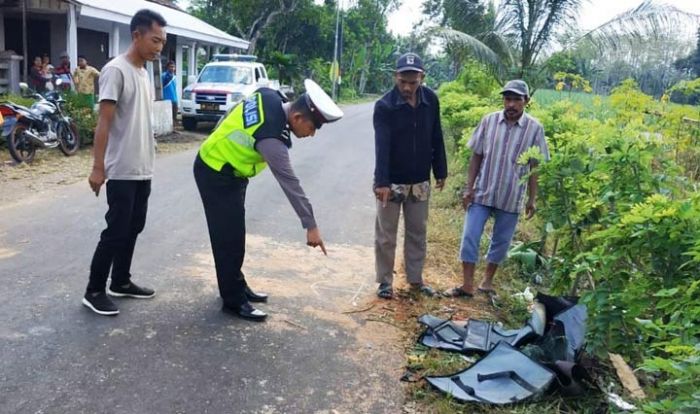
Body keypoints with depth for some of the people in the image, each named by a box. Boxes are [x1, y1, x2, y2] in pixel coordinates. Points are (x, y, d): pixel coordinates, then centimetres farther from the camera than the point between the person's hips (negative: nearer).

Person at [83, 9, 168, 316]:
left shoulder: (143, 72, 13)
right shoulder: (116, 70, -14)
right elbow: (104, 122, -17)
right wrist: (98, 167, -20)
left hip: (143, 170, 9)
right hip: (122, 172, -9)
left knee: (133, 228, 14)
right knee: (116, 232, -4)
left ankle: (121, 282, 27)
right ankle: (94, 291, 8)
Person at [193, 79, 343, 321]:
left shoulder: (271, 97, -9)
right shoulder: (271, 137, -33)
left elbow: (233, 113, 8)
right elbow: (290, 183, -31)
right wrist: (310, 225, -27)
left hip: (226, 168, 9)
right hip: (216, 176, -9)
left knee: (233, 235, 17)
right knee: (230, 239, -4)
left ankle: (237, 286, 31)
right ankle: (234, 301, 8)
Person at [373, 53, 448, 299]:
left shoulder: (431, 100, -4)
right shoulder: (384, 106, -17)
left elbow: (436, 139, 6)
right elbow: (382, 146, -27)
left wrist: (440, 172, 9)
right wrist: (382, 182, -37)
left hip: (420, 182, 4)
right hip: (391, 182, -4)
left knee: (418, 233, 15)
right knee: (386, 236, 6)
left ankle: (416, 279, 30)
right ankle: (385, 281, 22)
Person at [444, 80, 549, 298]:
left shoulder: (534, 129, -6)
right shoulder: (489, 121, -4)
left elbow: (534, 167, -1)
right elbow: (476, 157, 1)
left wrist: (532, 199, -1)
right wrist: (469, 188, -3)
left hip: (511, 197, 0)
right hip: (482, 193, 0)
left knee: (501, 241, 12)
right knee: (470, 237, 0)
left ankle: (487, 281, 30)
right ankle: (467, 284, 11)